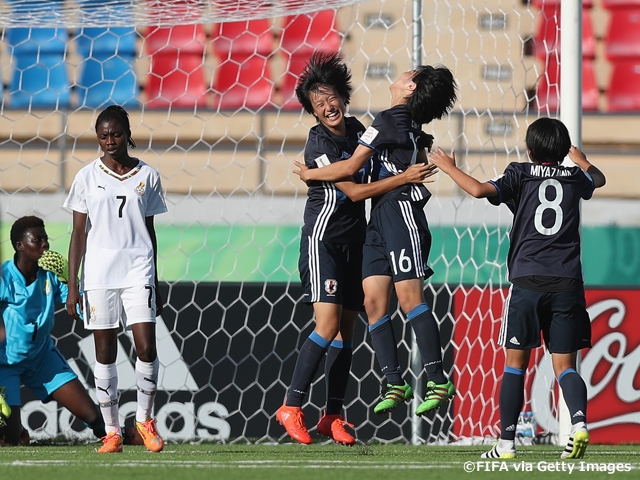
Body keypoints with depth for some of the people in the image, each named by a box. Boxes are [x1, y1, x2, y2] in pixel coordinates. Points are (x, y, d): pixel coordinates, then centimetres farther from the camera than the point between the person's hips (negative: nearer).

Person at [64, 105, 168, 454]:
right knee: (104, 352, 2)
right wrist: (72, 286, -2)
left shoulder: (146, 176, 7)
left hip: (137, 271, 0)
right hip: (98, 274, 0)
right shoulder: (87, 177, 4)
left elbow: (149, 230, 14)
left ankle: (144, 419, 8)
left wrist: (156, 285, 14)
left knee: (146, 347, -11)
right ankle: (112, 431, 7)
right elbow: (78, 233, 4)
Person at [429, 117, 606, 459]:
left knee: (516, 363, 7)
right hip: (567, 283, 2)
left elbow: (480, 189, -12)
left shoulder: (521, 174, 2)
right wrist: (581, 160, 57)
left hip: (528, 280, -2)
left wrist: (449, 168, 4)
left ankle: (506, 442, 6)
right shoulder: (575, 177, 12)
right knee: (564, 365, 4)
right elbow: (599, 179, 37)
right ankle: (579, 421, -22)